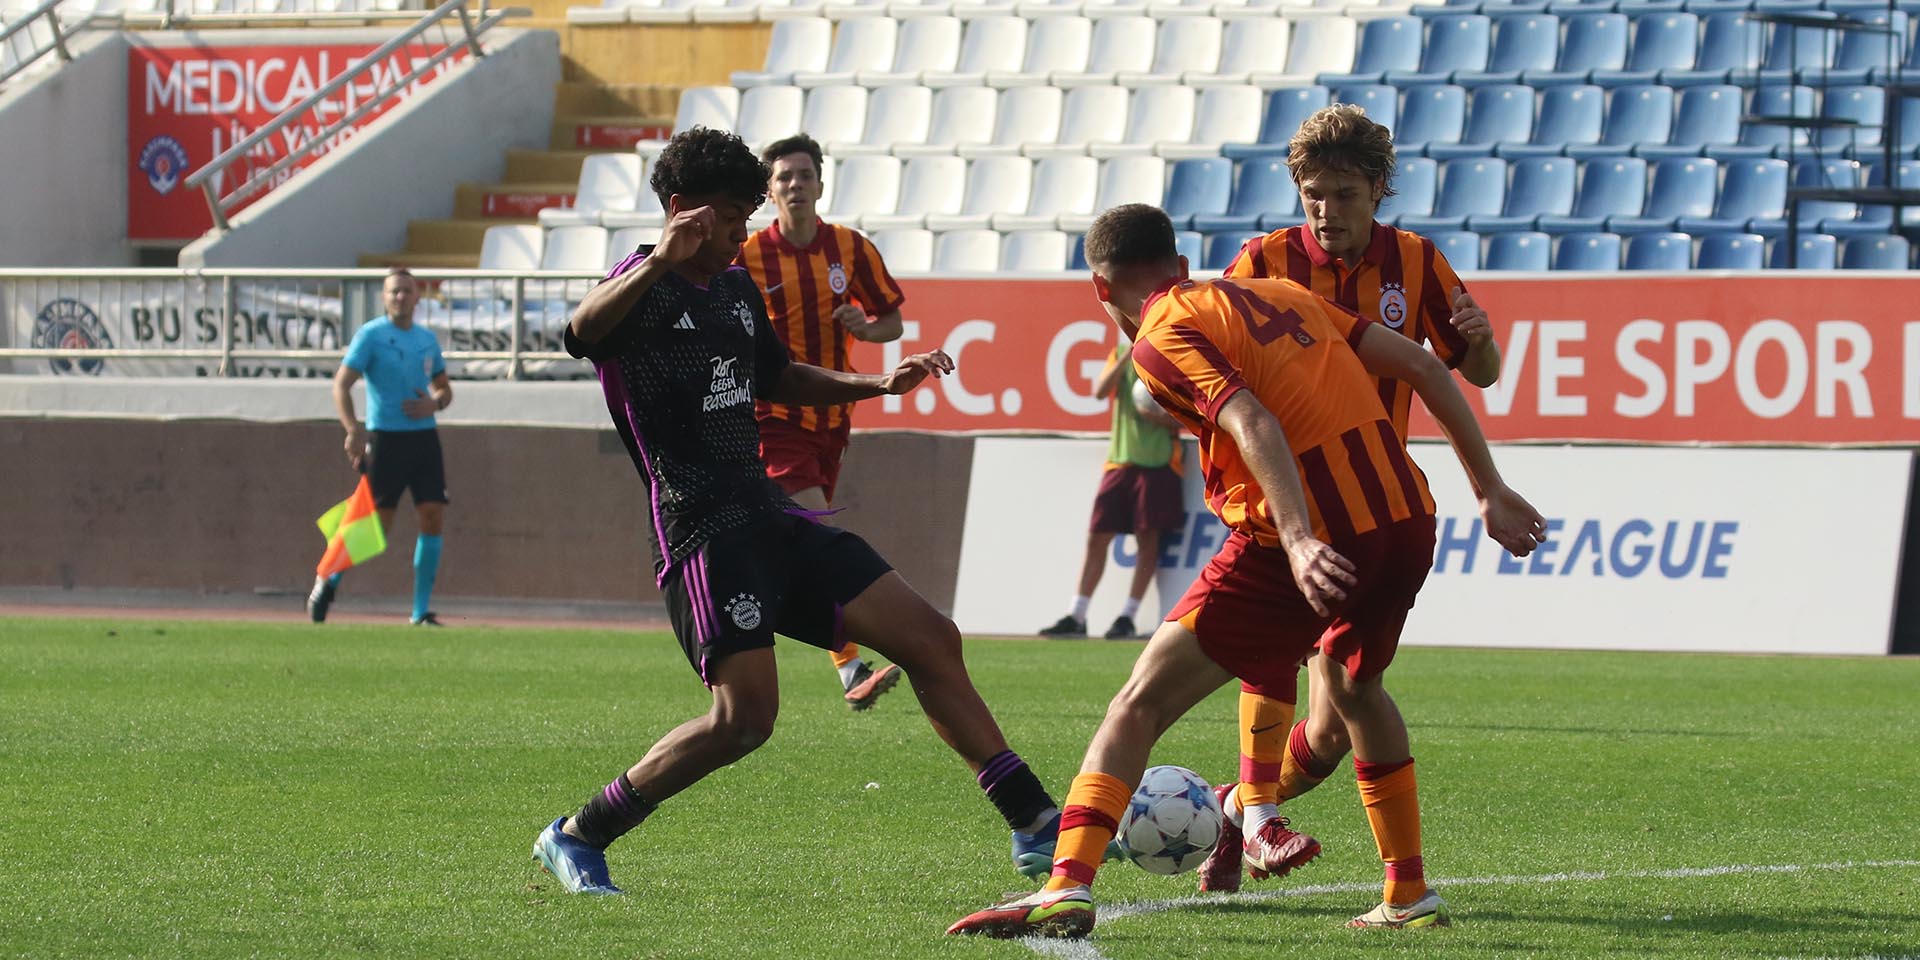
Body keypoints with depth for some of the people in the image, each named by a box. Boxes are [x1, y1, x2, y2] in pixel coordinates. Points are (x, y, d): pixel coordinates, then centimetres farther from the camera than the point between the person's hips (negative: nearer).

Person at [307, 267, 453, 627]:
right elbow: (341, 385, -9)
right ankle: (329, 579, 20)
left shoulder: (427, 339, 13)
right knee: (377, 525, -5)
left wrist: (435, 403, 0)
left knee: (433, 517, -5)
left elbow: (444, 387, 24)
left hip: (424, 437, 5)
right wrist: (354, 431, -21)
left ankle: (421, 611, 0)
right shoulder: (371, 335, -4)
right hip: (385, 438, -5)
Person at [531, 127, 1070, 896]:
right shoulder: (645, 287, -10)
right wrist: (661, 261, -50)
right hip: (703, 531, -9)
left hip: (769, 515, 9)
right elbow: (584, 330, -35)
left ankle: (1035, 824, 9)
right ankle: (576, 839, -4)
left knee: (931, 641, 3)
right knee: (745, 715, -20)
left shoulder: (737, 288, 18)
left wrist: (879, 384, 24)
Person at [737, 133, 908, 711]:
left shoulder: (851, 249, 3)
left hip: (831, 417, 5)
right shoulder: (747, 257, -6)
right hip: (775, 417, -5)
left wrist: (866, 327, -11)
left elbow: (892, 321, 10)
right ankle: (851, 669, -24)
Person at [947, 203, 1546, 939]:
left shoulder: (1162, 338, 0)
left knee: (1140, 704, -3)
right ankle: (1410, 897, 35)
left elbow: (1252, 423, -18)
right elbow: (1422, 367, 18)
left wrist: (1300, 539, -29)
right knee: (1356, 688, 35)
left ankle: (1068, 887, -19)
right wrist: (1490, 490, 19)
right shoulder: (1278, 294, 22)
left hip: (1313, 547, -7)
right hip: (1406, 518, 7)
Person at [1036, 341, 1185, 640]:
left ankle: (1128, 618, 2)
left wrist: (1159, 417, -19)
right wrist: (1127, 357, -12)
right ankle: (1076, 618, 5)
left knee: (1148, 539, -4)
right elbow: (1100, 390, -4)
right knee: (1097, 537, 1)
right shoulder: (1121, 354, 12)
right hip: (1120, 459, 3)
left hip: (1158, 461, -3)